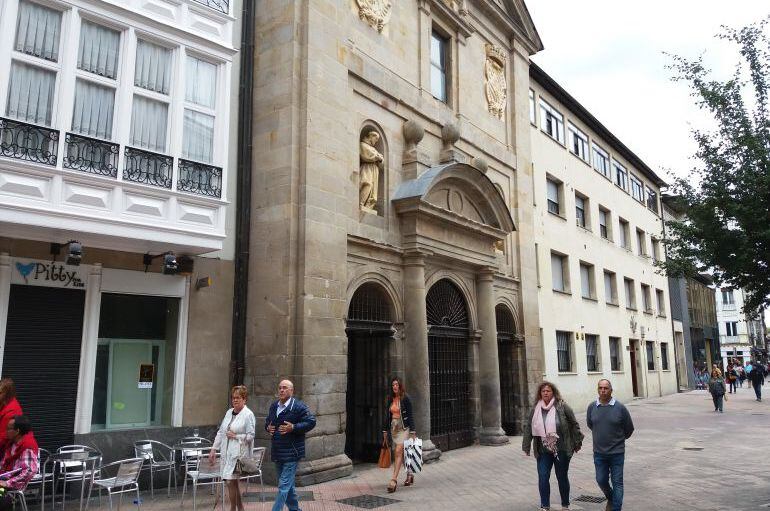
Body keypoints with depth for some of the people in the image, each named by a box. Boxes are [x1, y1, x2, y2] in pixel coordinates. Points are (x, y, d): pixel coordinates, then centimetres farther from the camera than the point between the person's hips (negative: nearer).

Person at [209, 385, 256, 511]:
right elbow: (220, 432, 15)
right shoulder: (229, 412, 12)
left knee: (230, 481, -10)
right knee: (233, 482, 10)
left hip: (238, 453, -7)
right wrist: (214, 449, 12)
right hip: (227, 452, 7)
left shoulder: (248, 415, -7)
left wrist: (235, 436, -12)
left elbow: (251, 436, -10)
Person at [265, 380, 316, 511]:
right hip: (277, 453, 7)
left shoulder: (299, 406, -12)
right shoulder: (274, 406, 10)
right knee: (288, 484, 19)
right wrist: (268, 428, 1)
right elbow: (267, 421, 24)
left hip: (291, 453, -7)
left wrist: (293, 428, -23)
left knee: (284, 485, -9)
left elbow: (311, 422, -14)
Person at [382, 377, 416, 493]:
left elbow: (410, 415, -7)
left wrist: (412, 431, -10)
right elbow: (387, 415, 13)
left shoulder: (405, 399, -8)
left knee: (398, 452, -14)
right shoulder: (389, 399, 7)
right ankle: (409, 474, 30)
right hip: (393, 427, 6)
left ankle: (394, 480, -16)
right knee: (401, 453, 12)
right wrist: (385, 430, 13)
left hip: (403, 428, -6)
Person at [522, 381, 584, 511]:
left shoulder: (562, 407, -7)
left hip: (561, 450, -2)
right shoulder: (536, 409, 2)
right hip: (543, 451, 2)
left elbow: (574, 424, -1)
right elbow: (528, 428, 6)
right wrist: (526, 446, 6)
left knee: (562, 477, 11)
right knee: (543, 477, -3)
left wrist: (577, 442, 2)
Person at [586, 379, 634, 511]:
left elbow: (629, 429, 3)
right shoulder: (592, 407, -3)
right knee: (601, 480, 11)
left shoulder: (620, 407, -11)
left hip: (617, 452, -3)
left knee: (617, 483, 4)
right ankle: (610, 499, 38)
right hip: (599, 453, 3)